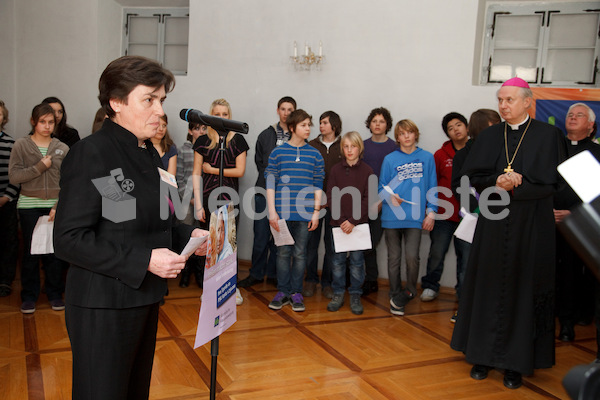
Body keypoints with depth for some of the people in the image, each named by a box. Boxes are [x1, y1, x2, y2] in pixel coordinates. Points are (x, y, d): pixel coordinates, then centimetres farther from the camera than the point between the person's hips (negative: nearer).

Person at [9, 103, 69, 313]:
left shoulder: (62, 148, 5)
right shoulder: (21, 145, 4)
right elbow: (14, 176, -6)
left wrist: (58, 207, -9)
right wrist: (40, 167, -12)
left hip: (56, 207, 1)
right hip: (29, 207, 0)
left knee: (54, 251, 2)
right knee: (31, 251, 4)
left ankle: (55, 294, 17)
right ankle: (29, 296, 18)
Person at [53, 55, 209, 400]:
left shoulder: (149, 153, 11)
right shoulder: (91, 154, -16)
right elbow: (69, 239, -20)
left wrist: (189, 236, 1)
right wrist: (144, 260, -24)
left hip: (145, 299, 8)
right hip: (103, 306, -8)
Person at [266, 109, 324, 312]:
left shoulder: (315, 155, 7)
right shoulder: (278, 152, 3)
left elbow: (318, 186, 8)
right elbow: (270, 183, 1)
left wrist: (316, 212, 2)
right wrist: (272, 211, -5)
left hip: (304, 213, 1)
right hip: (282, 212, -1)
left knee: (300, 253, 7)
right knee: (284, 252, 5)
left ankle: (296, 293, 17)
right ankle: (283, 292, 16)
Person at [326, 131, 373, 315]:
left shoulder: (367, 171, 1)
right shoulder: (335, 170, 4)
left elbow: (368, 199, -4)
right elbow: (331, 197, 0)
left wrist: (353, 221, -12)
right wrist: (341, 220, -11)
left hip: (359, 223, -1)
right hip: (338, 223, 1)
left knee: (357, 260, 3)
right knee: (338, 259, 5)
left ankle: (355, 296, 14)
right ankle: (338, 294, 15)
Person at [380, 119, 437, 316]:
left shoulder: (427, 157, 5)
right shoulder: (390, 159, 4)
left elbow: (432, 187, 8)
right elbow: (382, 187, 8)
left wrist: (431, 211, 1)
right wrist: (390, 197, -12)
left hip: (414, 217, -1)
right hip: (392, 216, 1)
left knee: (412, 257, -10)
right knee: (394, 258, 8)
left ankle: (409, 291, 15)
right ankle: (396, 297, 22)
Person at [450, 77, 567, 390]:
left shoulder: (548, 135, -1)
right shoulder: (489, 137, 8)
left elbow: (551, 182, -7)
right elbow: (472, 176, 2)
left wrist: (513, 185, -17)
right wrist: (497, 181, -16)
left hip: (530, 226, -3)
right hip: (492, 225, 3)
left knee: (523, 290, 3)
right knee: (488, 287, 6)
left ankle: (516, 362, 13)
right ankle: (483, 355, 18)